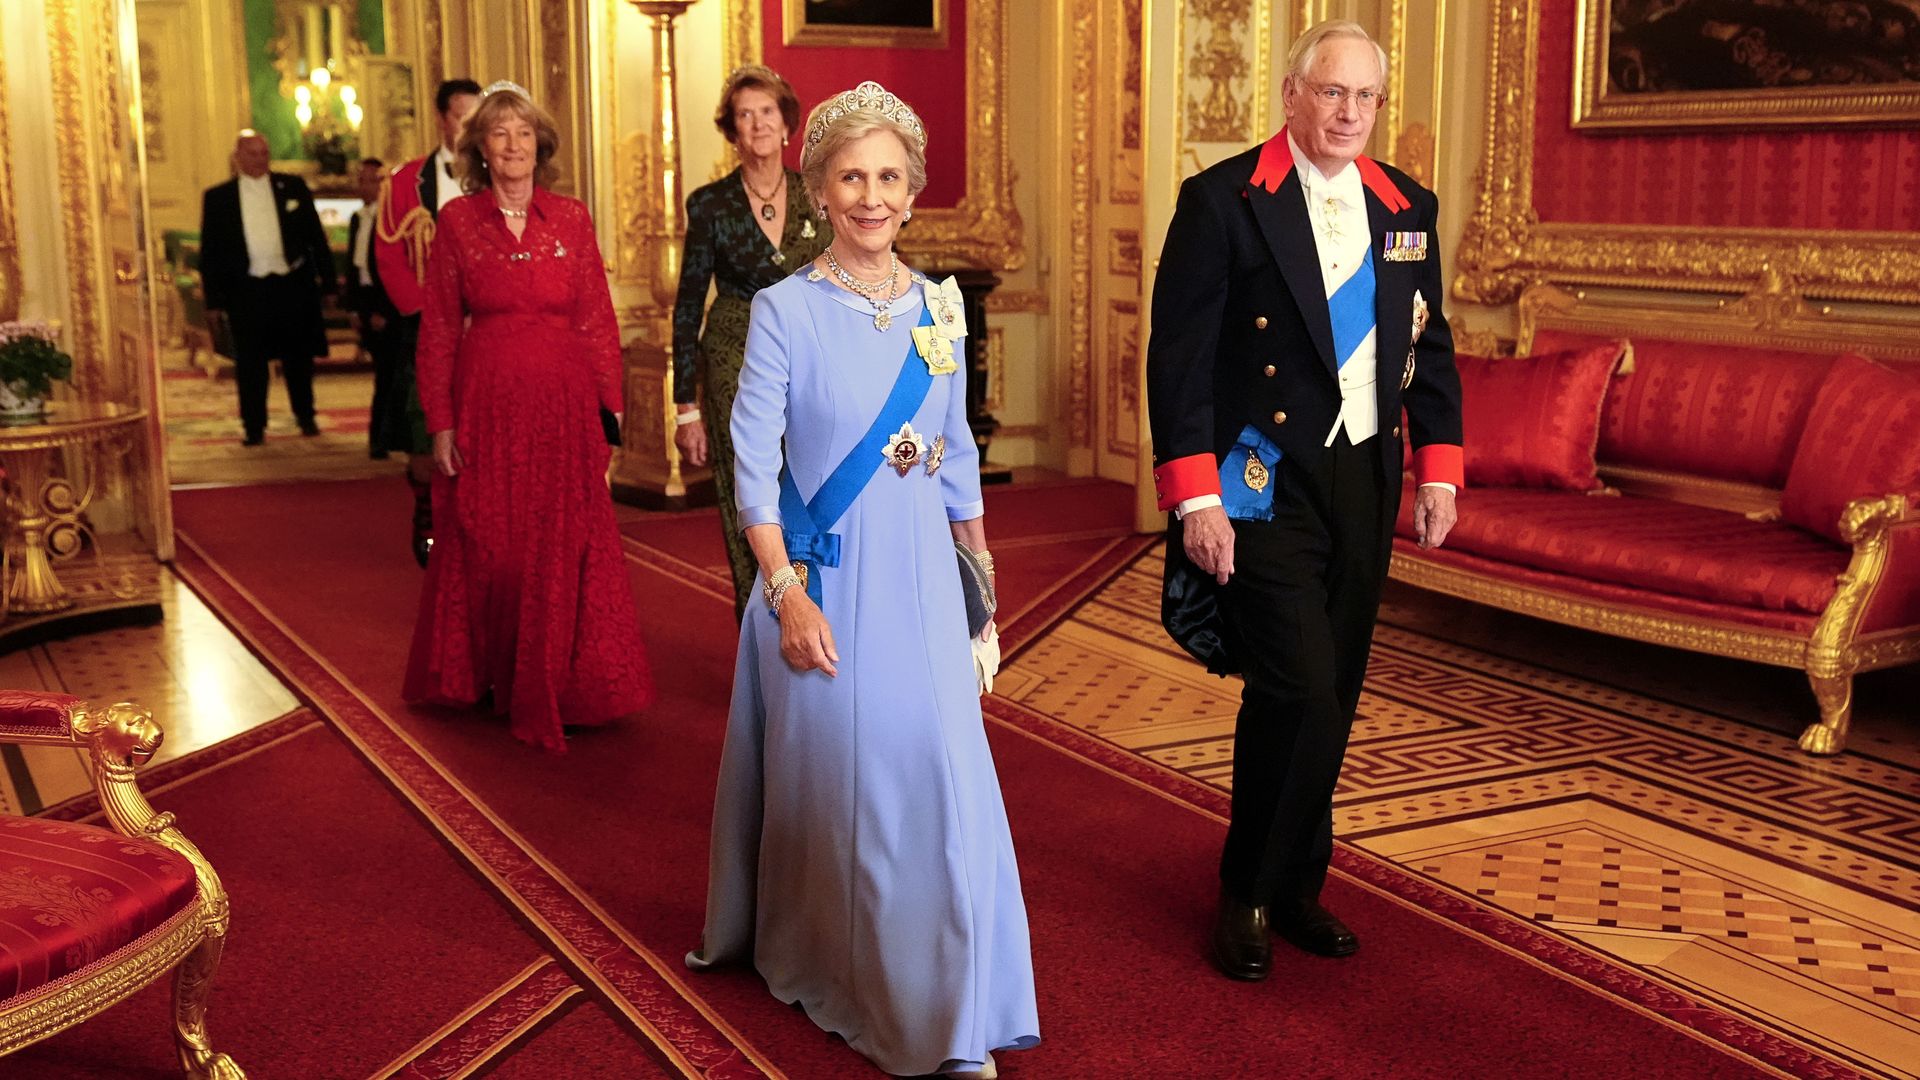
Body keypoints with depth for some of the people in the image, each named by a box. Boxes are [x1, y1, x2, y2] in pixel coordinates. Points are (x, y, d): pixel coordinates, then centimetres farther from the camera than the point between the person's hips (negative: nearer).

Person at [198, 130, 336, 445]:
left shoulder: (293, 187, 7)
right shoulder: (217, 197, 4)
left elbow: (316, 235, 9)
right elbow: (209, 252, 4)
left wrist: (329, 280, 4)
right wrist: (213, 301, 0)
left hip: (293, 286, 1)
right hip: (246, 291, -1)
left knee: (299, 358, 10)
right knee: (249, 364, 1)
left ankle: (306, 416, 27)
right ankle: (253, 427, 12)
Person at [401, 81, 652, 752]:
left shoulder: (571, 219, 4)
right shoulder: (457, 221, 1)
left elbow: (597, 320, 3)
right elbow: (438, 330, 2)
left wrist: (609, 412, -2)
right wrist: (439, 423, -3)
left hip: (561, 402, 1)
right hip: (485, 402, -1)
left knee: (564, 549, 4)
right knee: (486, 546, 8)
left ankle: (554, 684, 19)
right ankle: (486, 675, 26)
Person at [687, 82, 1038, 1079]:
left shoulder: (940, 307, 5)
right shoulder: (785, 309, -7)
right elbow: (754, 464, -9)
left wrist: (980, 574, 16)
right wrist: (787, 593, -15)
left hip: (922, 583, 3)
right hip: (825, 581, -3)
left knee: (940, 773, 3)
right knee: (830, 774, 7)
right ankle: (823, 961, 32)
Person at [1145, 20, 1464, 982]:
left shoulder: (1408, 208, 10)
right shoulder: (1222, 200, -7)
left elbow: (1430, 350, 17)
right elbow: (1178, 356, -11)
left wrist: (1438, 467, 8)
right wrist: (1194, 498, -16)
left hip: (1365, 486, 6)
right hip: (1264, 487, -6)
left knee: (1330, 700, 11)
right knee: (1299, 694, -11)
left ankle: (1294, 887, 27)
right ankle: (1247, 898, 9)